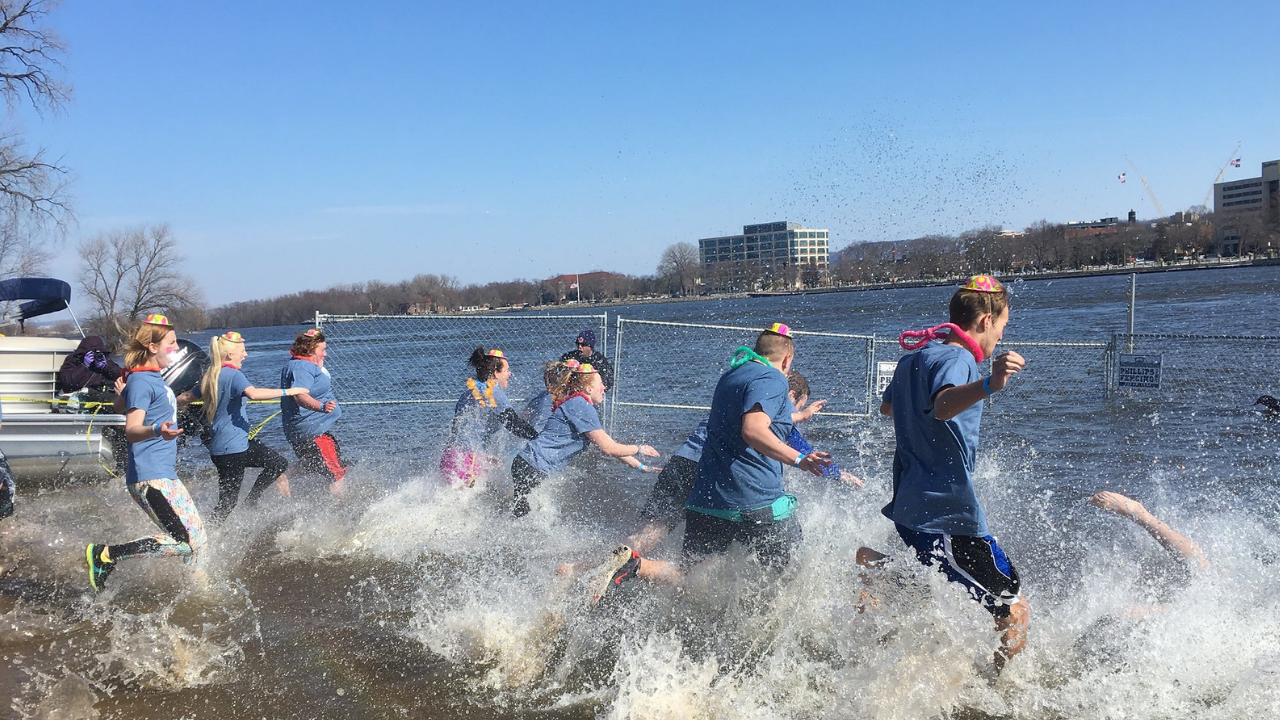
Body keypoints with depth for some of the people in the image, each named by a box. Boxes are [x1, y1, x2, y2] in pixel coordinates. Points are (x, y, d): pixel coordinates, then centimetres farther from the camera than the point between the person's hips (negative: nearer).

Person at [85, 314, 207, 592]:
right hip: (149, 478, -10)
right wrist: (157, 430, -45)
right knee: (185, 543, -16)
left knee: (198, 535, 11)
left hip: (166, 475, 10)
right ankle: (103, 554, -10)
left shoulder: (152, 378, 14)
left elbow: (119, 406, 31)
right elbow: (131, 431, -25)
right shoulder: (142, 381, -13)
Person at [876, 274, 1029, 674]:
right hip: (949, 517, -9)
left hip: (909, 508, 9)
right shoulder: (957, 359, -13)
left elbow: (886, 406, 35)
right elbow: (943, 406, -37)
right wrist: (989, 386, -55)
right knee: (1016, 616, -6)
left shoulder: (914, 358, 15)